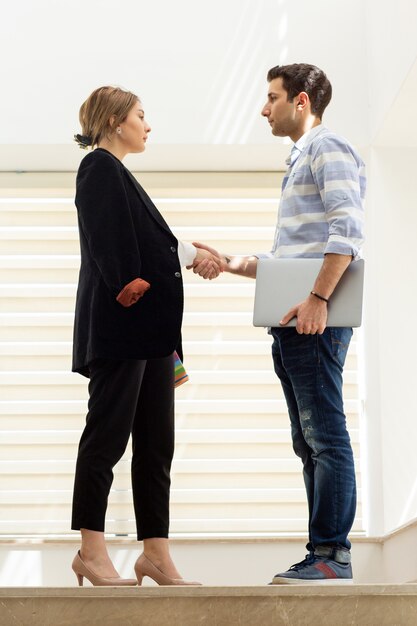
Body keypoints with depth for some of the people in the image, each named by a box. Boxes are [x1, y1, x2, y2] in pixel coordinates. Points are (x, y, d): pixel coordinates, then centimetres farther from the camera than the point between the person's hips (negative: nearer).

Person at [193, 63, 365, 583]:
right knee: (309, 441, 8)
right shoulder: (300, 160, 27)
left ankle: (331, 555, -11)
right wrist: (234, 264, 20)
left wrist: (318, 298, -24)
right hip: (291, 324, 10)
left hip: (316, 320, -10)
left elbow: (347, 230, -17)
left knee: (325, 435, -11)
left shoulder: (329, 149, -2)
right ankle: (324, 556, 11)